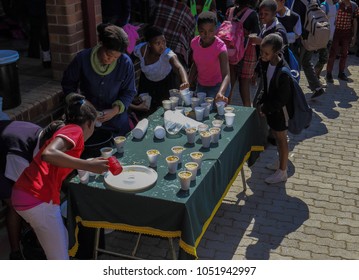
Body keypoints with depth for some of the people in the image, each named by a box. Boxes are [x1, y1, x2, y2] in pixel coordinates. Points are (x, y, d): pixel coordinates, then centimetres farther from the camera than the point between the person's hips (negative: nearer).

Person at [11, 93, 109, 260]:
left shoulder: (64, 130, 22)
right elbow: (48, 154, -25)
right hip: (38, 199, -9)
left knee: (63, 240, 24)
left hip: (22, 194, 9)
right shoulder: (75, 130, -5)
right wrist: (88, 165, -26)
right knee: (60, 259, 2)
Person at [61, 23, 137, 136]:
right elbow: (68, 84, -1)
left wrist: (115, 110, -20)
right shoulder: (83, 58, -15)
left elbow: (129, 92, -6)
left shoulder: (126, 63, -16)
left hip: (116, 120, 0)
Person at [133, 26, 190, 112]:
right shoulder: (140, 49, -30)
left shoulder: (167, 54, -40)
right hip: (147, 81, 2)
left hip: (166, 81, -2)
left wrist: (185, 82, -77)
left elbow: (179, 67, -59)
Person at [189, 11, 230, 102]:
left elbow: (226, 75, -36)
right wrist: (189, 83, 0)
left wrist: (220, 93, -53)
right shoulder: (194, 42, -10)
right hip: (200, 85, 5)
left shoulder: (220, 47, -25)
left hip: (217, 86, -5)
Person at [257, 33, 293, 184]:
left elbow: (282, 99, -26)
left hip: (280, 109, -7)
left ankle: (282, 172, 25)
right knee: (276, 135, 22)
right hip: (270, 106, 7)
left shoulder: (283, 72, -33)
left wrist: (264, 108, -15)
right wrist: (262, 103, 3)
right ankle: (281, 163, 43)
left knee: (281, 138, 8)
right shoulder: (265, 62, -10)